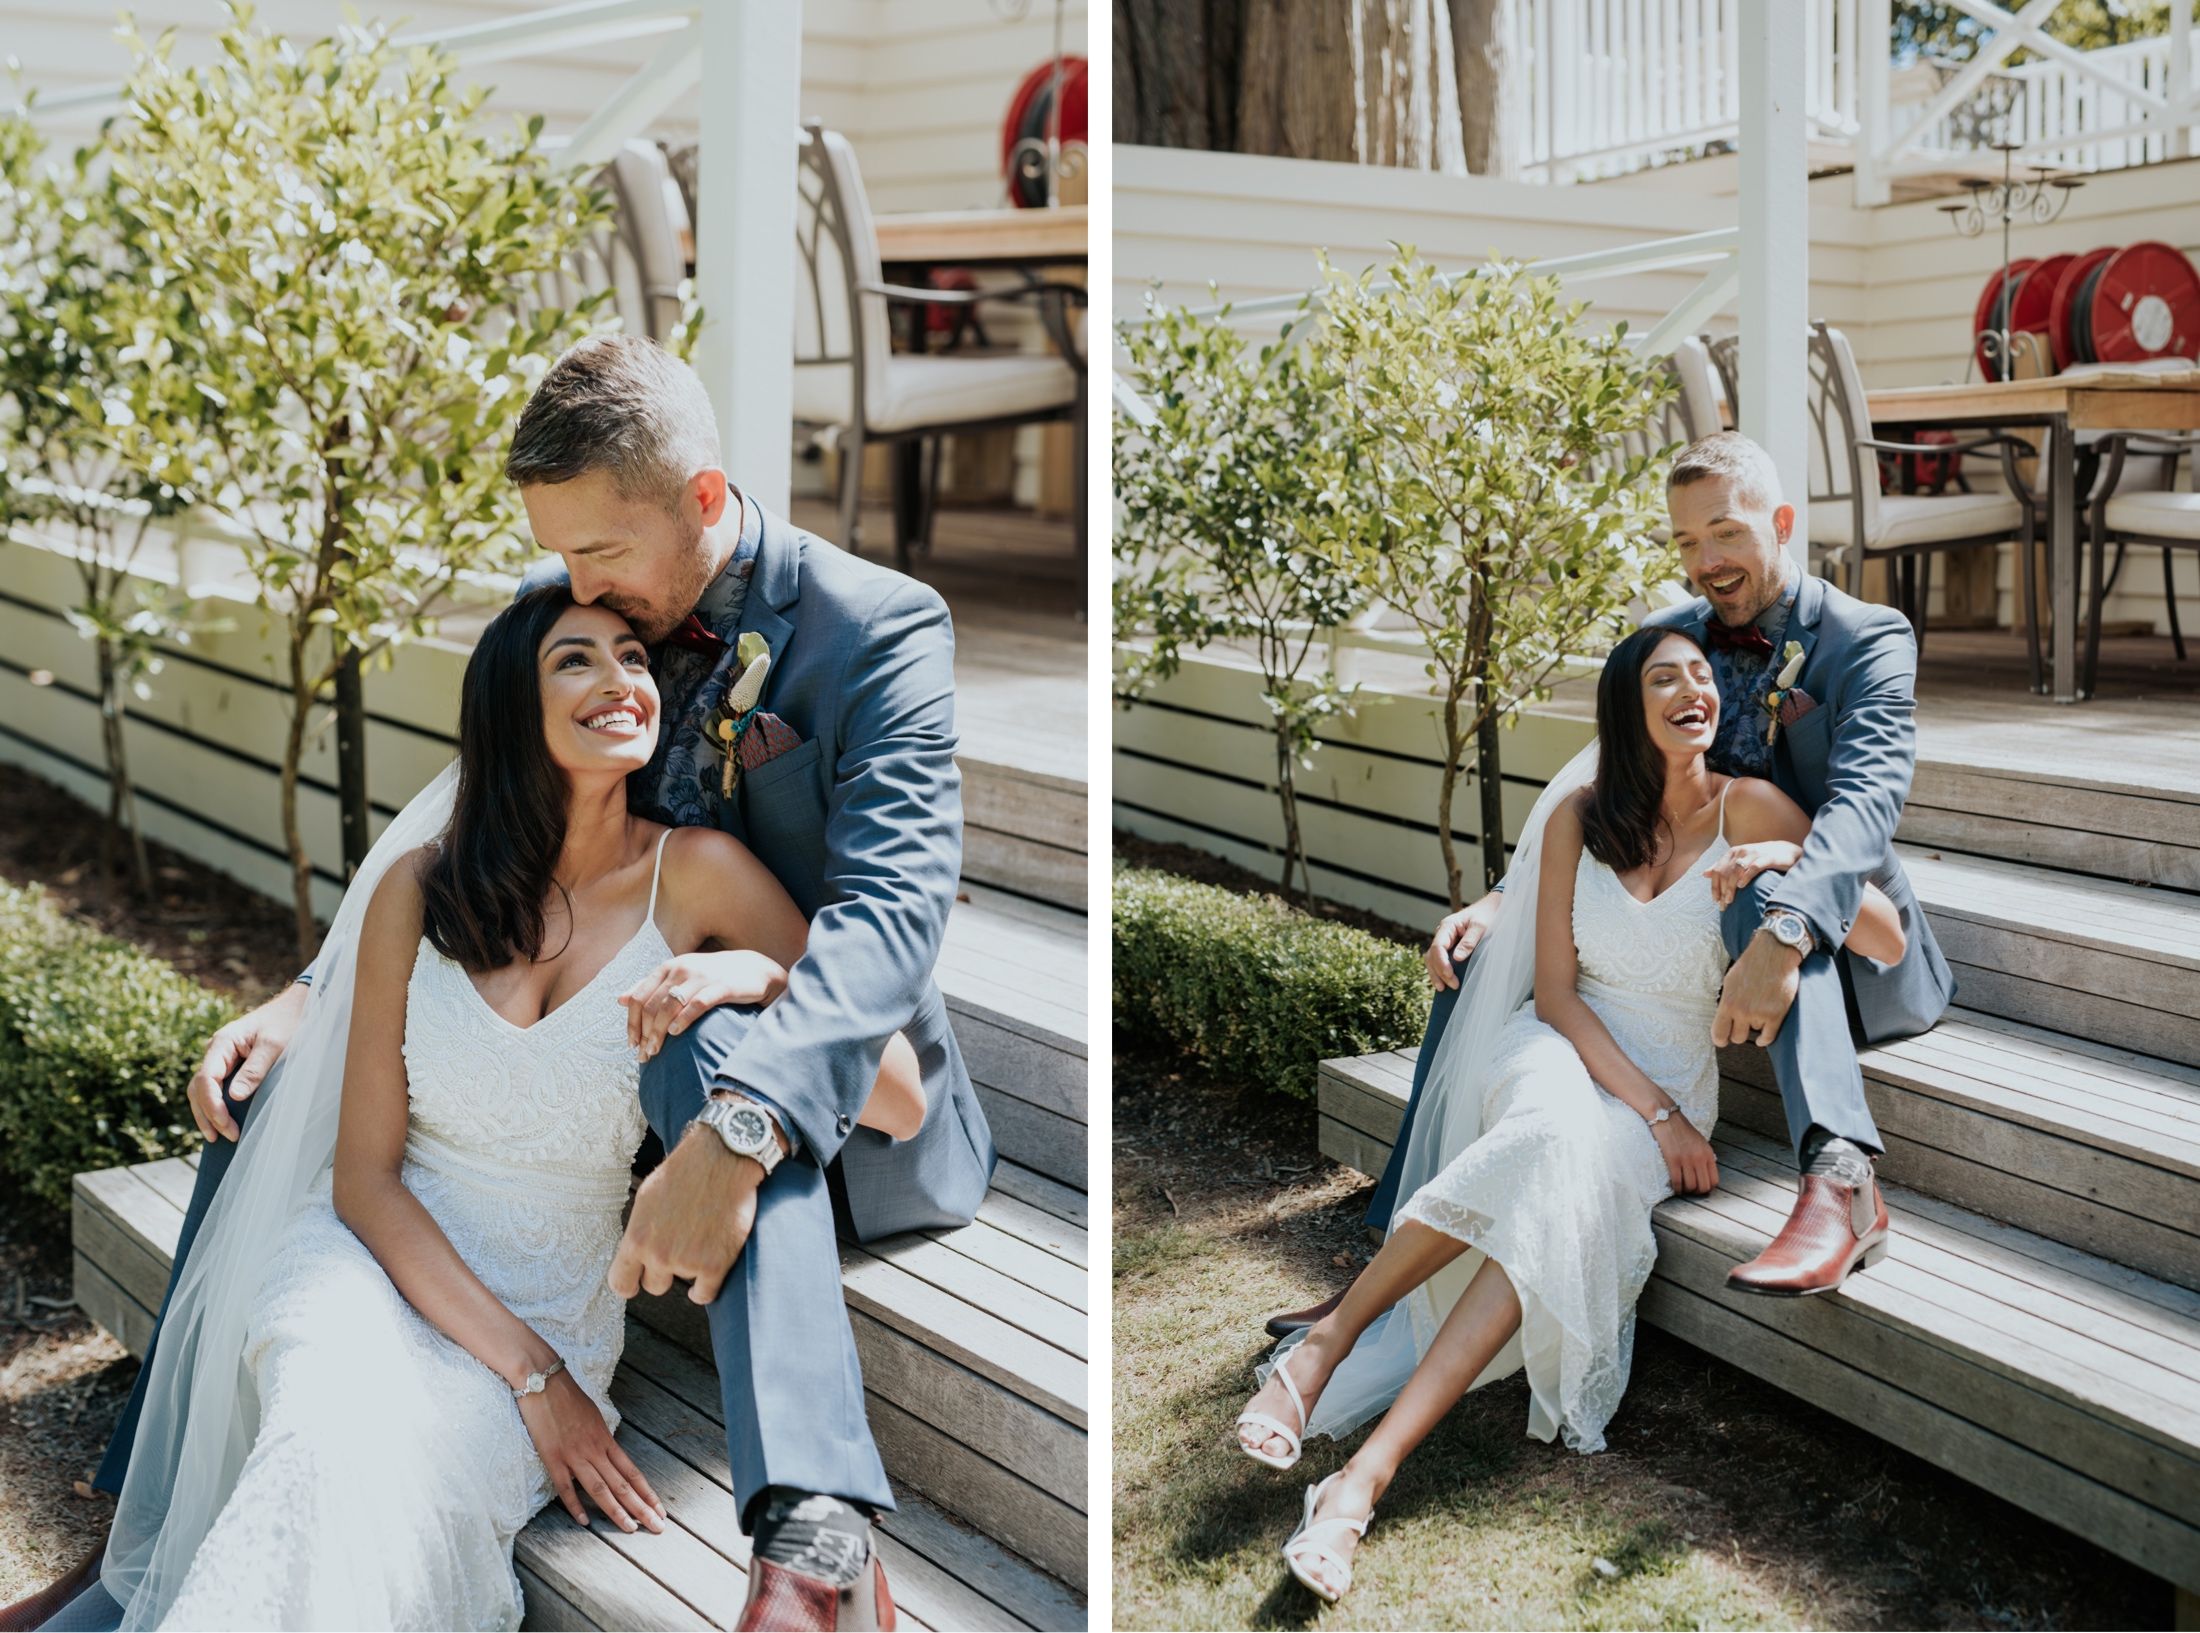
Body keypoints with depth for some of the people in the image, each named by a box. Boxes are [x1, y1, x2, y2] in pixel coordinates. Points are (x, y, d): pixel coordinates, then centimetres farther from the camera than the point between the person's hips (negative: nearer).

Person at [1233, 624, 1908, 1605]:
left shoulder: (1751, 809, -2)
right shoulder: (1578, 817, 1)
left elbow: (1889, 945, -6)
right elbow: (1554, 990, -3)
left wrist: (1795, 862, -23)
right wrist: (1651, 1109, -15)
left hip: (1676, 1078, 0)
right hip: (1561, 1051, 0)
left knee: (1564, 1190, -34)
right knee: (1557, 1136, -38)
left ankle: (1369, 1469, -42)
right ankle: (1324, 1344, -32)